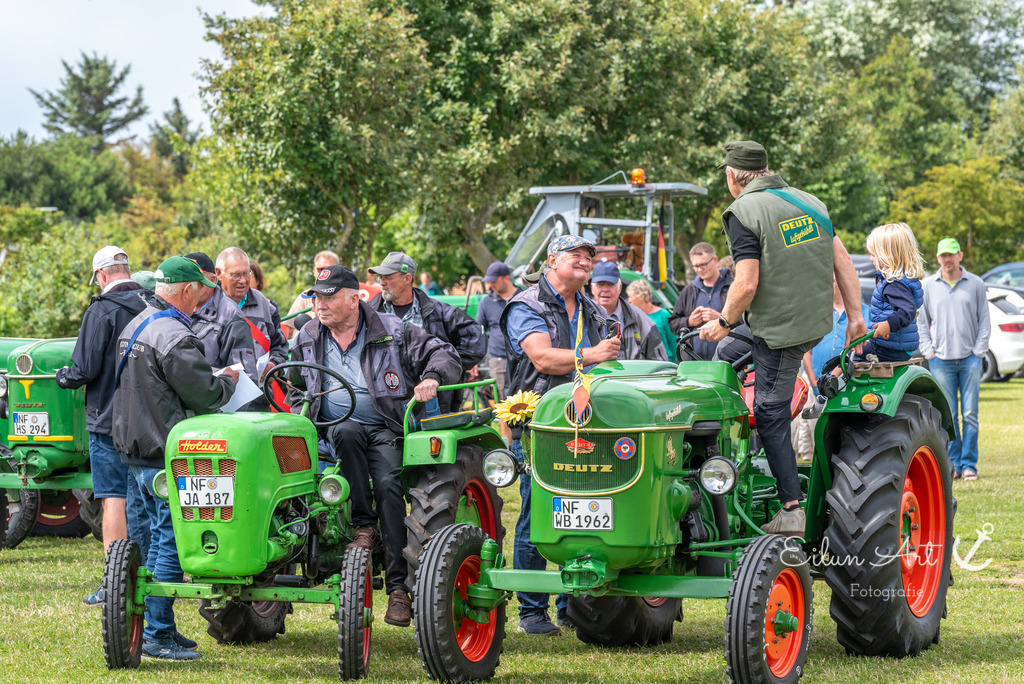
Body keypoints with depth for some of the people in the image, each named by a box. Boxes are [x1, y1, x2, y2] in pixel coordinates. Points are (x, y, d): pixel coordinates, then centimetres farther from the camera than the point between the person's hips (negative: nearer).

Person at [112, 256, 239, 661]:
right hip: (166, 454, -10)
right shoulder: (175, 337, -19)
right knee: (172, 541, -5)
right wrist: (229, 381, 4)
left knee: (160, 536, 17)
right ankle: (158, 636, -5)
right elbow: (206, 396, -18)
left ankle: (159, 627, 21)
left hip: (135, 448, 10)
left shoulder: (135, 326, 13)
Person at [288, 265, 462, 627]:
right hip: (337, 428, 2)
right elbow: (295, 388, 27)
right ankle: (362, 525, -28)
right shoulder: (307, 339, 14)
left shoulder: (391, 331, 2)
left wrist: (432, 378, -18)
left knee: (388, 485, -27)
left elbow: (443, 353, 3)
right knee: (348, 431, -36)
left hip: (386, 427, -2)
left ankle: (398, 587, -26)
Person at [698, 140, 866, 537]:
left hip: (779, 327, -8)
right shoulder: (808, 202, 10)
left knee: (770, 414, -3)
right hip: (817, 323, 8)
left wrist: (724, 323, -4)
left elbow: (747, 284, -19)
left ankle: (792, 509, -7)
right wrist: (855, 315, 16)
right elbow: (842, 260, 10)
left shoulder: (743, 212, -12)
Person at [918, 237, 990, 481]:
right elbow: (921, 321, 12)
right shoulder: (929, 286, 8)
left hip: (970, 359, -1)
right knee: (948, 415, 0)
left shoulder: (976, 284, 6)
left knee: (970, 414, -3)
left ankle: (969, 464, 2)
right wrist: (929, 351, 3)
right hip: (941, 360, 1)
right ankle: (953, 463, 6)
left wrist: (978, 351, -1)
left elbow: (984, 321, 8)